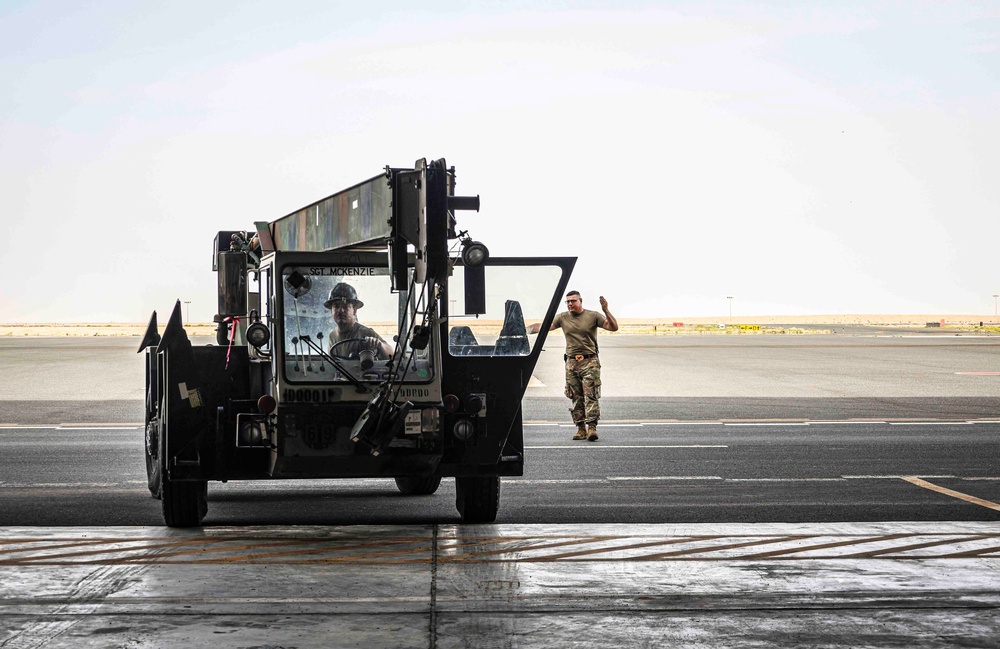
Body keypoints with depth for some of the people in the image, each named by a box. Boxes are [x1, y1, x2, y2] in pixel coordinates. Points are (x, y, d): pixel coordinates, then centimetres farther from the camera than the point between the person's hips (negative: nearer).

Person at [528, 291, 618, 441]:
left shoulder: (593, 316, 1)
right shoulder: (562, 318, 9)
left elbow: (613, 327, -5)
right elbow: (543, 326, 6)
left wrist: (606, 311, -19)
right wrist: (525, 329, -7)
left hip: (590, 362, -3)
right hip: (571, 362, 3)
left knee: (591, 395, -10)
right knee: (576, 397, 4)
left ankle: (592, 427, -14)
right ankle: (581, 429, 8)